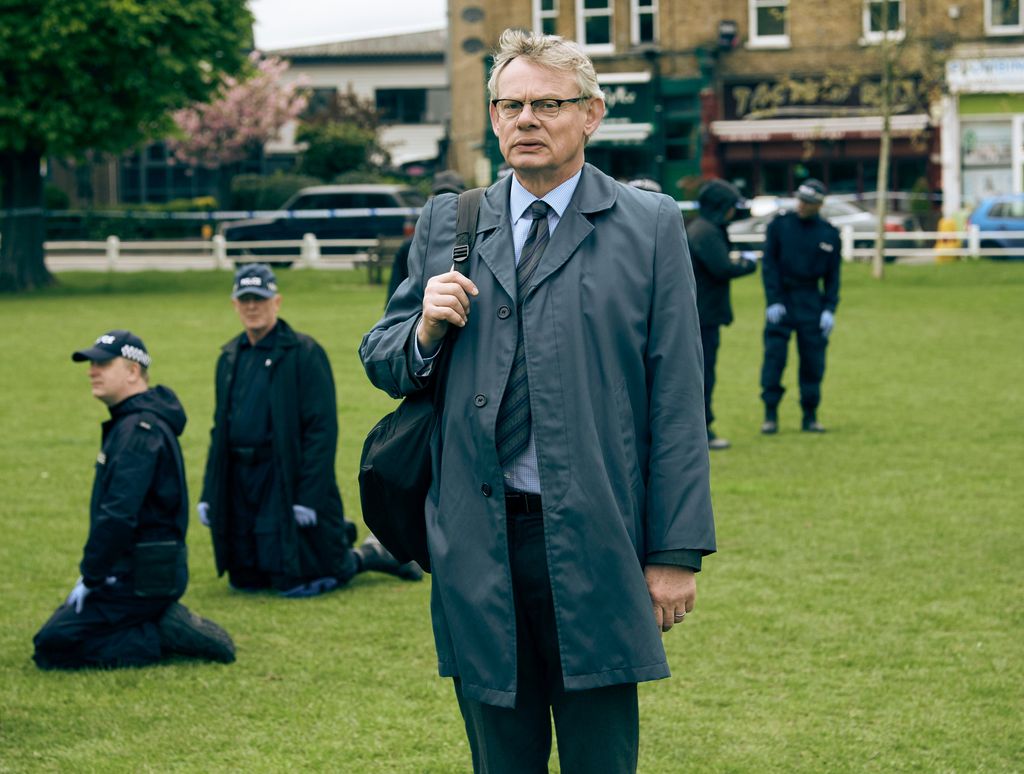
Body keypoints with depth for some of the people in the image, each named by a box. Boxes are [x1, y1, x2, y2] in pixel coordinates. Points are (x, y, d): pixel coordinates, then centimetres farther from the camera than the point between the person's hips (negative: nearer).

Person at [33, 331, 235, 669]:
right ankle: (166, 624, 8)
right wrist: (93, 573, 15)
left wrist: (91, 578, -17)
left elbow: (118, 516, -26)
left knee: (53, 647, -10)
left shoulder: (138, 430, -18)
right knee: (56, 634, 16)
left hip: (140, 578, -10)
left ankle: (167, 637, -10)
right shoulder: (130, 422, 15)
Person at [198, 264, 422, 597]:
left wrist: (308, 498, -20)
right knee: (245, 581, 8)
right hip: (240, 483, 7)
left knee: (294, 582, -9)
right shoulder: (230, 358, 12)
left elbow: (322, 429, -14)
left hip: (284, 481, -7)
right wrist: (209, 494, 11)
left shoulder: (304, 353, -9)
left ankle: (372, 554, 16)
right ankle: (338, 536, 28)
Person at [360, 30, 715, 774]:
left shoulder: (649, 226, 3)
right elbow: (381, 363, 16)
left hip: (595, 546, -3)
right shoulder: (446, 224, 12)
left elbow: (677, 399, -1)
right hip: (477, 550, 3)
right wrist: (425, 330, -8)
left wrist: (676, 551, -6)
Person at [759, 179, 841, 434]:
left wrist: (829, 309, -1)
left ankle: (810, 417, 10)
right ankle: (770, 415, -1)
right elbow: (769, 264, -2)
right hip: (782, 300, -2)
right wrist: (773, 301, -10)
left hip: (811, 302, 2)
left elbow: (832, 275, 9)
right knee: (774, 356, -7)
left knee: (813, 360, 1)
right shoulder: (780, 224, 0)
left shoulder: (829, 233, 6)